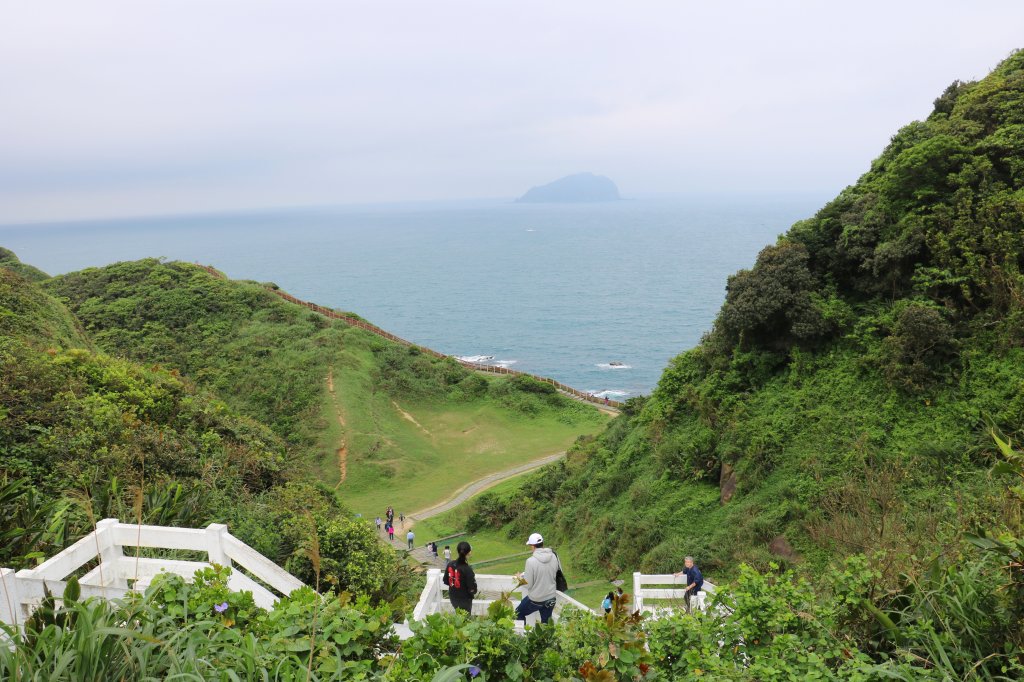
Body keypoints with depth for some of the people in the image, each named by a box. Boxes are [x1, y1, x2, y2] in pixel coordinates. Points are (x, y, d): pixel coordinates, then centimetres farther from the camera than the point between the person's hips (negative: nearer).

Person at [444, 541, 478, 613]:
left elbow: (446, 581, 0)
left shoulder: (450, 565, -12)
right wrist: (473, 592, -1)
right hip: (465, 599, -5)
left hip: (453, 597, 5)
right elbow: (472, 589, -23)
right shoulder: (467, 569, -29)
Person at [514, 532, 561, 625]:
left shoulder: (531, 561, -23)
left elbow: (528, 584, -16)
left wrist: (520, 577, 5)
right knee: (546, 623, 20)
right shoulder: (554, 557, -8)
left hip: (535, 599, -4)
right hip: (551, 598, 4)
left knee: (519, 614, 20)